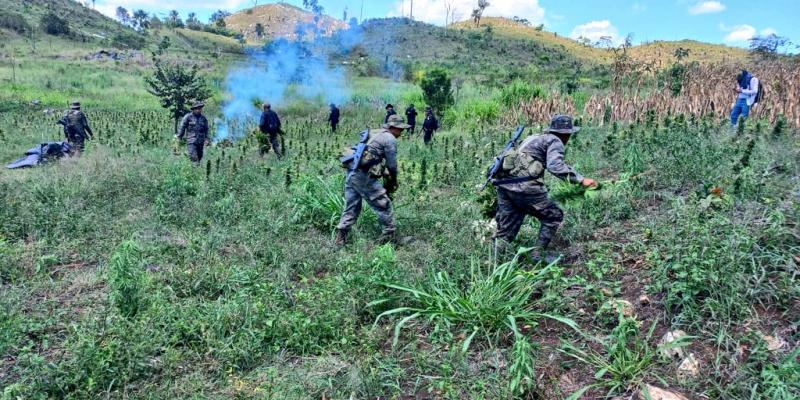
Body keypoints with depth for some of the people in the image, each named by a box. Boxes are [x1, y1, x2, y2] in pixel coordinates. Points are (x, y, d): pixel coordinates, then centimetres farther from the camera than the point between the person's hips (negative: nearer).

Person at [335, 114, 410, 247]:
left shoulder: (373, 134, 24)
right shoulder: (390, 138, -3)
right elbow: (392, 165, 0)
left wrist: (387, 175, 27)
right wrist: (393, 181, 15)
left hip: (351, 174, 8)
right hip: (364, 177, -8)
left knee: (351, 208, 16)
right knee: (384, 205, 5)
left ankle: (340, 237, 13)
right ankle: (389, 235, 12)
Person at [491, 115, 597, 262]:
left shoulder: (534, 138, 28)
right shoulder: (555, 141, 4)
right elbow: (555, 166, -16)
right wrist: (581, 179, -15)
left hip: (503, 183, 8)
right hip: (524, 187, -8)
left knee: (505, 231, 12)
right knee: (554, 216, 12)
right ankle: (538, 255, 11)